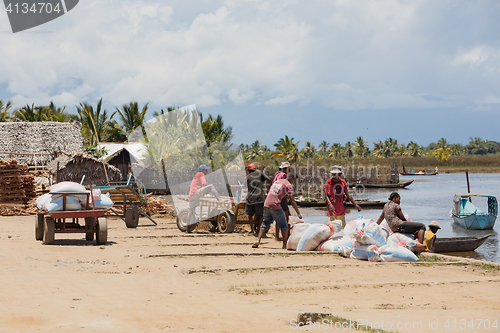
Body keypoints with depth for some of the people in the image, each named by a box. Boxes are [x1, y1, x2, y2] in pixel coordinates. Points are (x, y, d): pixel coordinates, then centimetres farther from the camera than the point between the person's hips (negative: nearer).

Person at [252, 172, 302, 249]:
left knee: (265, 223, 19)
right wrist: (298, 213, -6)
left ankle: (258, 241, 4)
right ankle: (285, 245, 8)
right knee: (284, 225, 8)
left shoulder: (277, 181, 21)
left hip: (266, 205, 6)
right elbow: (292, 201, -6)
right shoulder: (289, 185, 0)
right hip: (275, 206, -6)